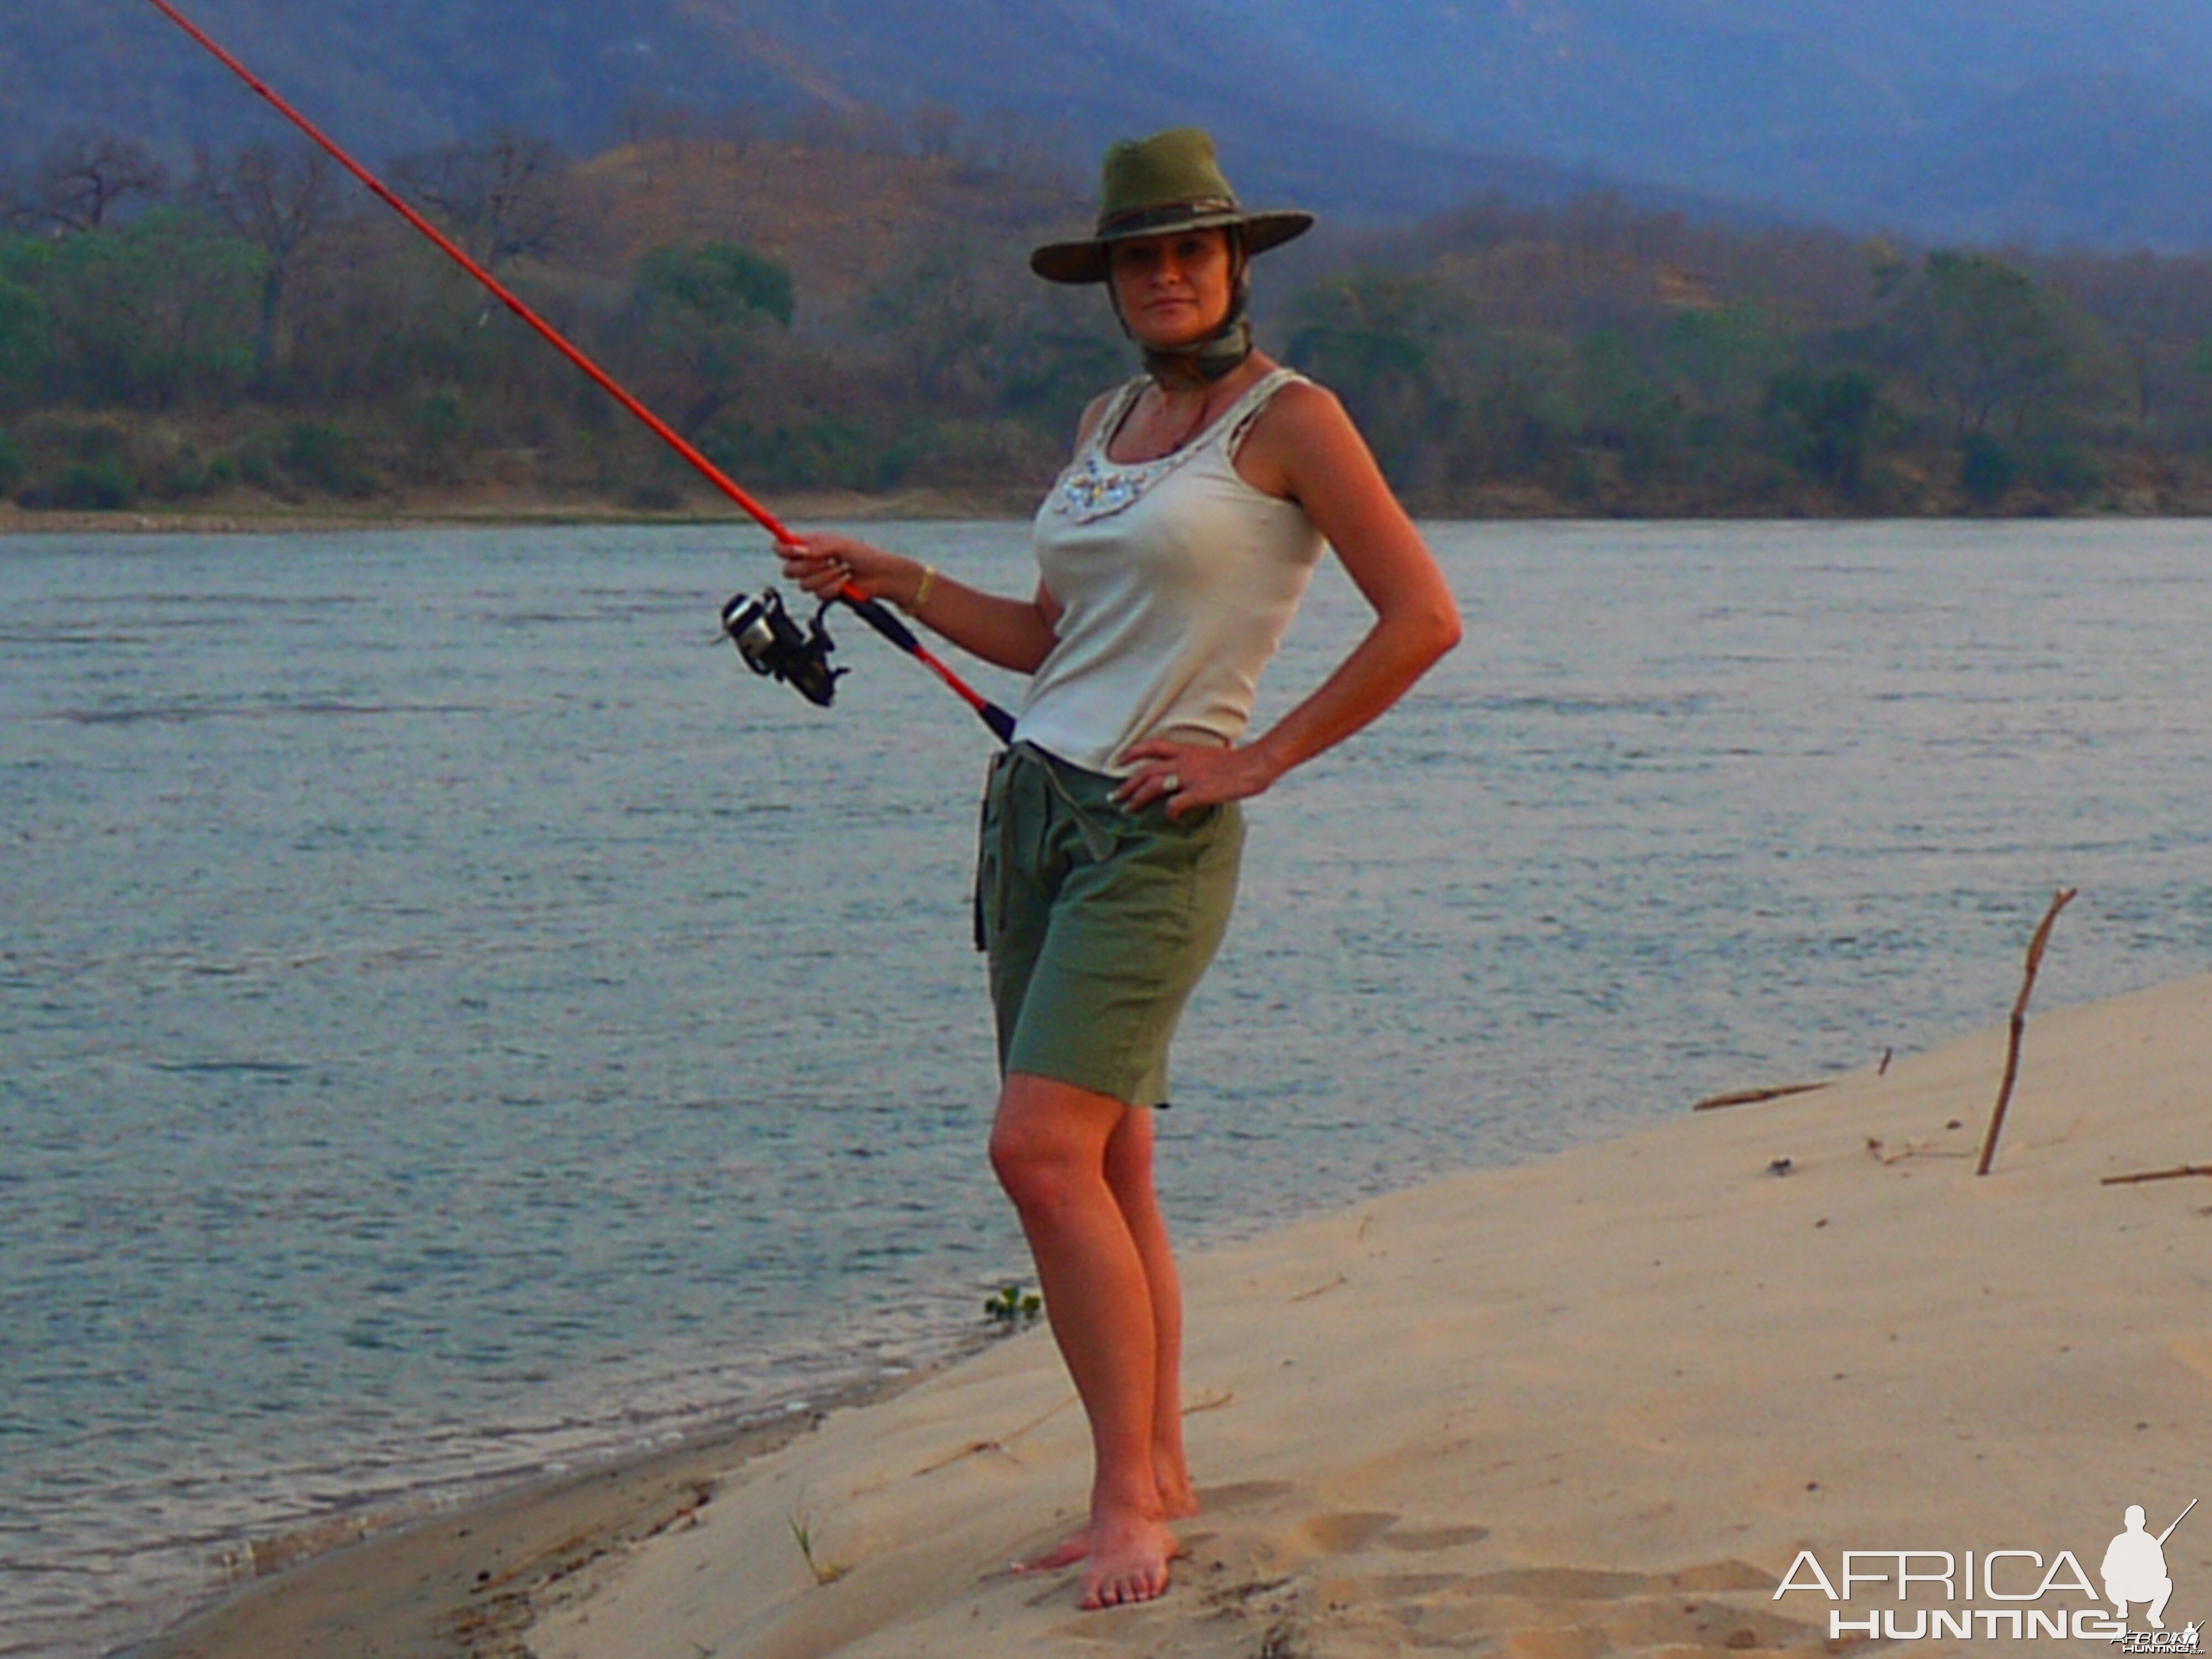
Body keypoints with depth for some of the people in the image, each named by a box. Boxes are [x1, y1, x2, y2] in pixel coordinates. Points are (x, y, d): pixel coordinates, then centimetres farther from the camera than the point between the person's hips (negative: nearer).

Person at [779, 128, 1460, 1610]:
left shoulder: (1289, 419, -5)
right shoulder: (1110, 423, 16)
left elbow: (1424, 617, -9)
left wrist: (1260, 759, -11)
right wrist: (897, 582, 14)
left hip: (1157, 828, -7)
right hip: (1038, 806, 7)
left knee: (1044, 1151, -17)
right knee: (1107, 1168, 8)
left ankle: (1131, 1499, -11)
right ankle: (1159, 1475, 17)